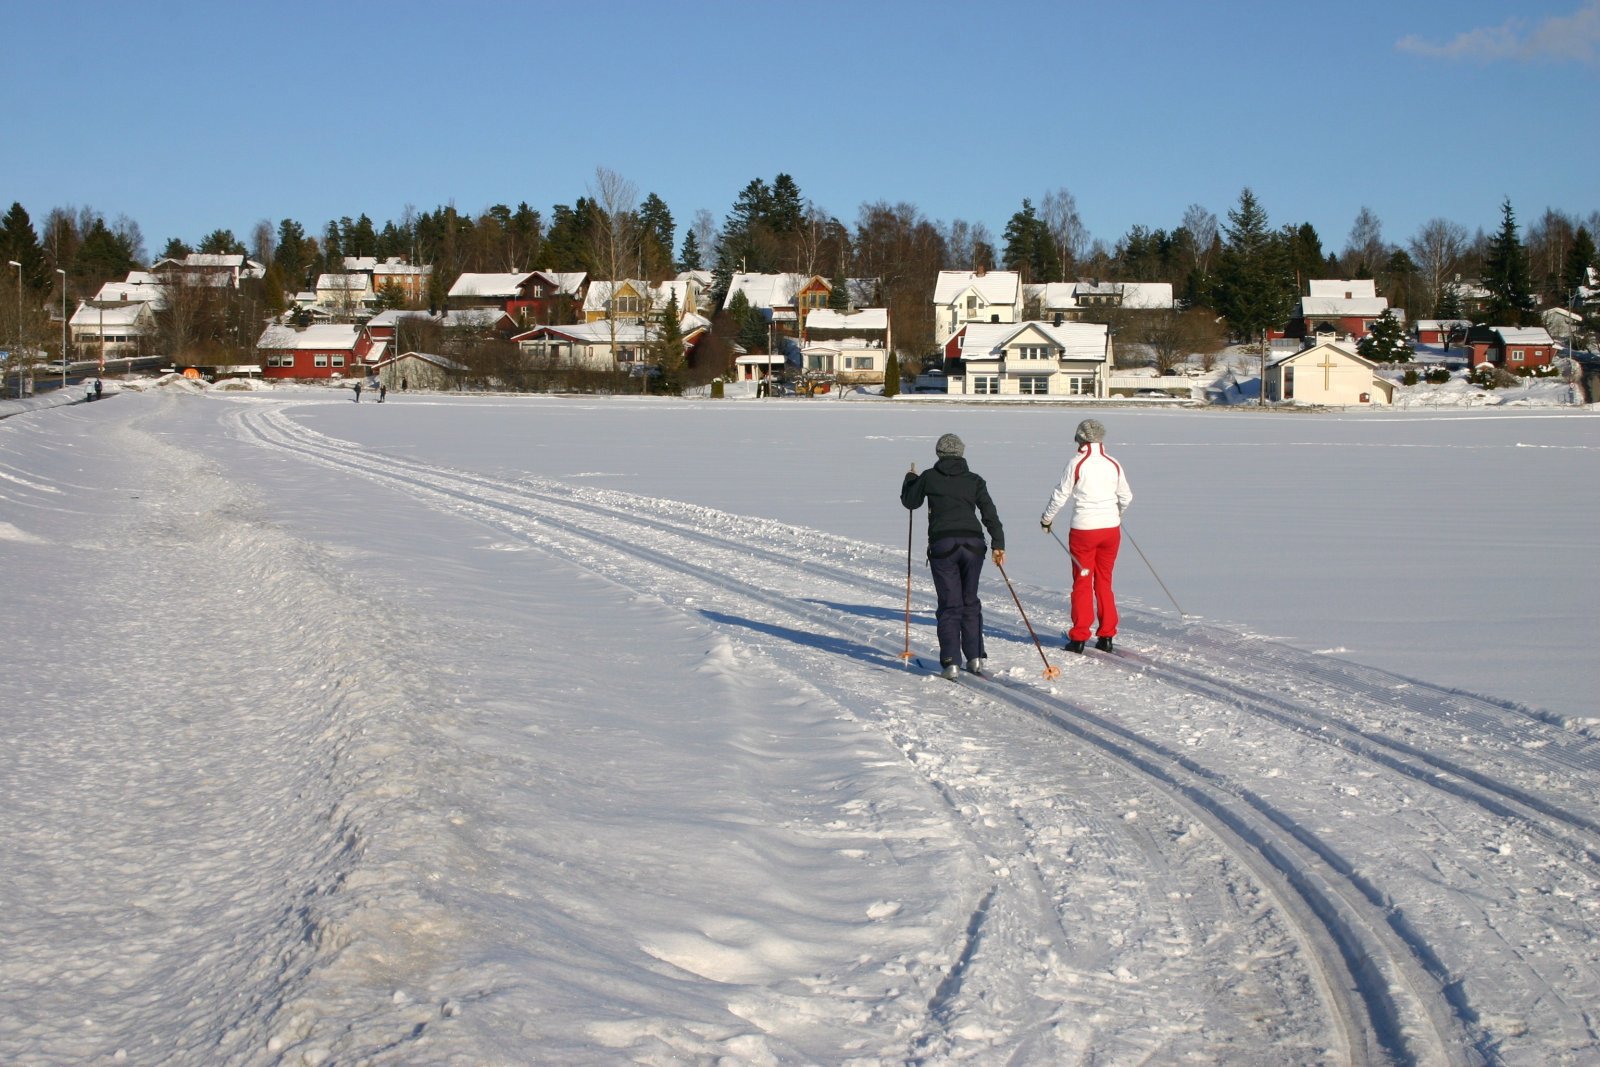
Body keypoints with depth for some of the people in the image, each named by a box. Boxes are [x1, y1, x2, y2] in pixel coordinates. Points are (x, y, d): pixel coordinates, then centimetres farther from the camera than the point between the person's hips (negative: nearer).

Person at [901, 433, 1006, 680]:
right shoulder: (974, 480, 9)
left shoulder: (929, 477, 6)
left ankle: (951, 662, -8)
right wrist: (998, 544, -3)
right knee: (970, 602, 15)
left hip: (942, 545, -2)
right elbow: (990, 514, 0)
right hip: (973, 544, 2)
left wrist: (911, 478, 38)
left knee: (950, 604, 1)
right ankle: (975, 657, 13)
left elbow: (909, 501, 21)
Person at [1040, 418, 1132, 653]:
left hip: (1083, 530, -4)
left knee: (1082, 583, 4)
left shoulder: (1077, 464, -10)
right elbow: (1126, 498, 13)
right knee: (1104, 582, 13)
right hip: (1110, 528, 4)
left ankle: (1079, 637, 3)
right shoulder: (1113, 464, 3)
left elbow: (1060, 495, -5)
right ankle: (1106, 636, 13)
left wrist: (1046, 518, 12)